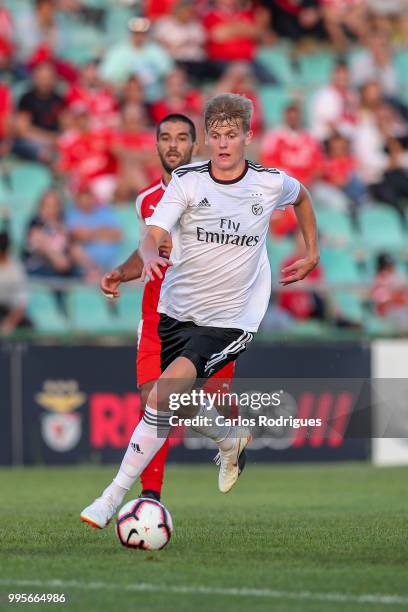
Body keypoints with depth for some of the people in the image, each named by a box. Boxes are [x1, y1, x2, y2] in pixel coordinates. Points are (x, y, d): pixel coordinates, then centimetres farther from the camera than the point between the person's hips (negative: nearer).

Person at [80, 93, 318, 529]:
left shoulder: (271, 183, -4)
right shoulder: (187, 180, -7)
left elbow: (302, 197, 21)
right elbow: (152, 235, -18)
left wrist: (311, 254, 21)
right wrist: (151, 256, -41)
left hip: (230, 320, -3)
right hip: (177, 311, 3)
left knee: (161, 398, -22)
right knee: (181, 403, 18)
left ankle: (113, 497, -18)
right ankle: (231, 441, 53)